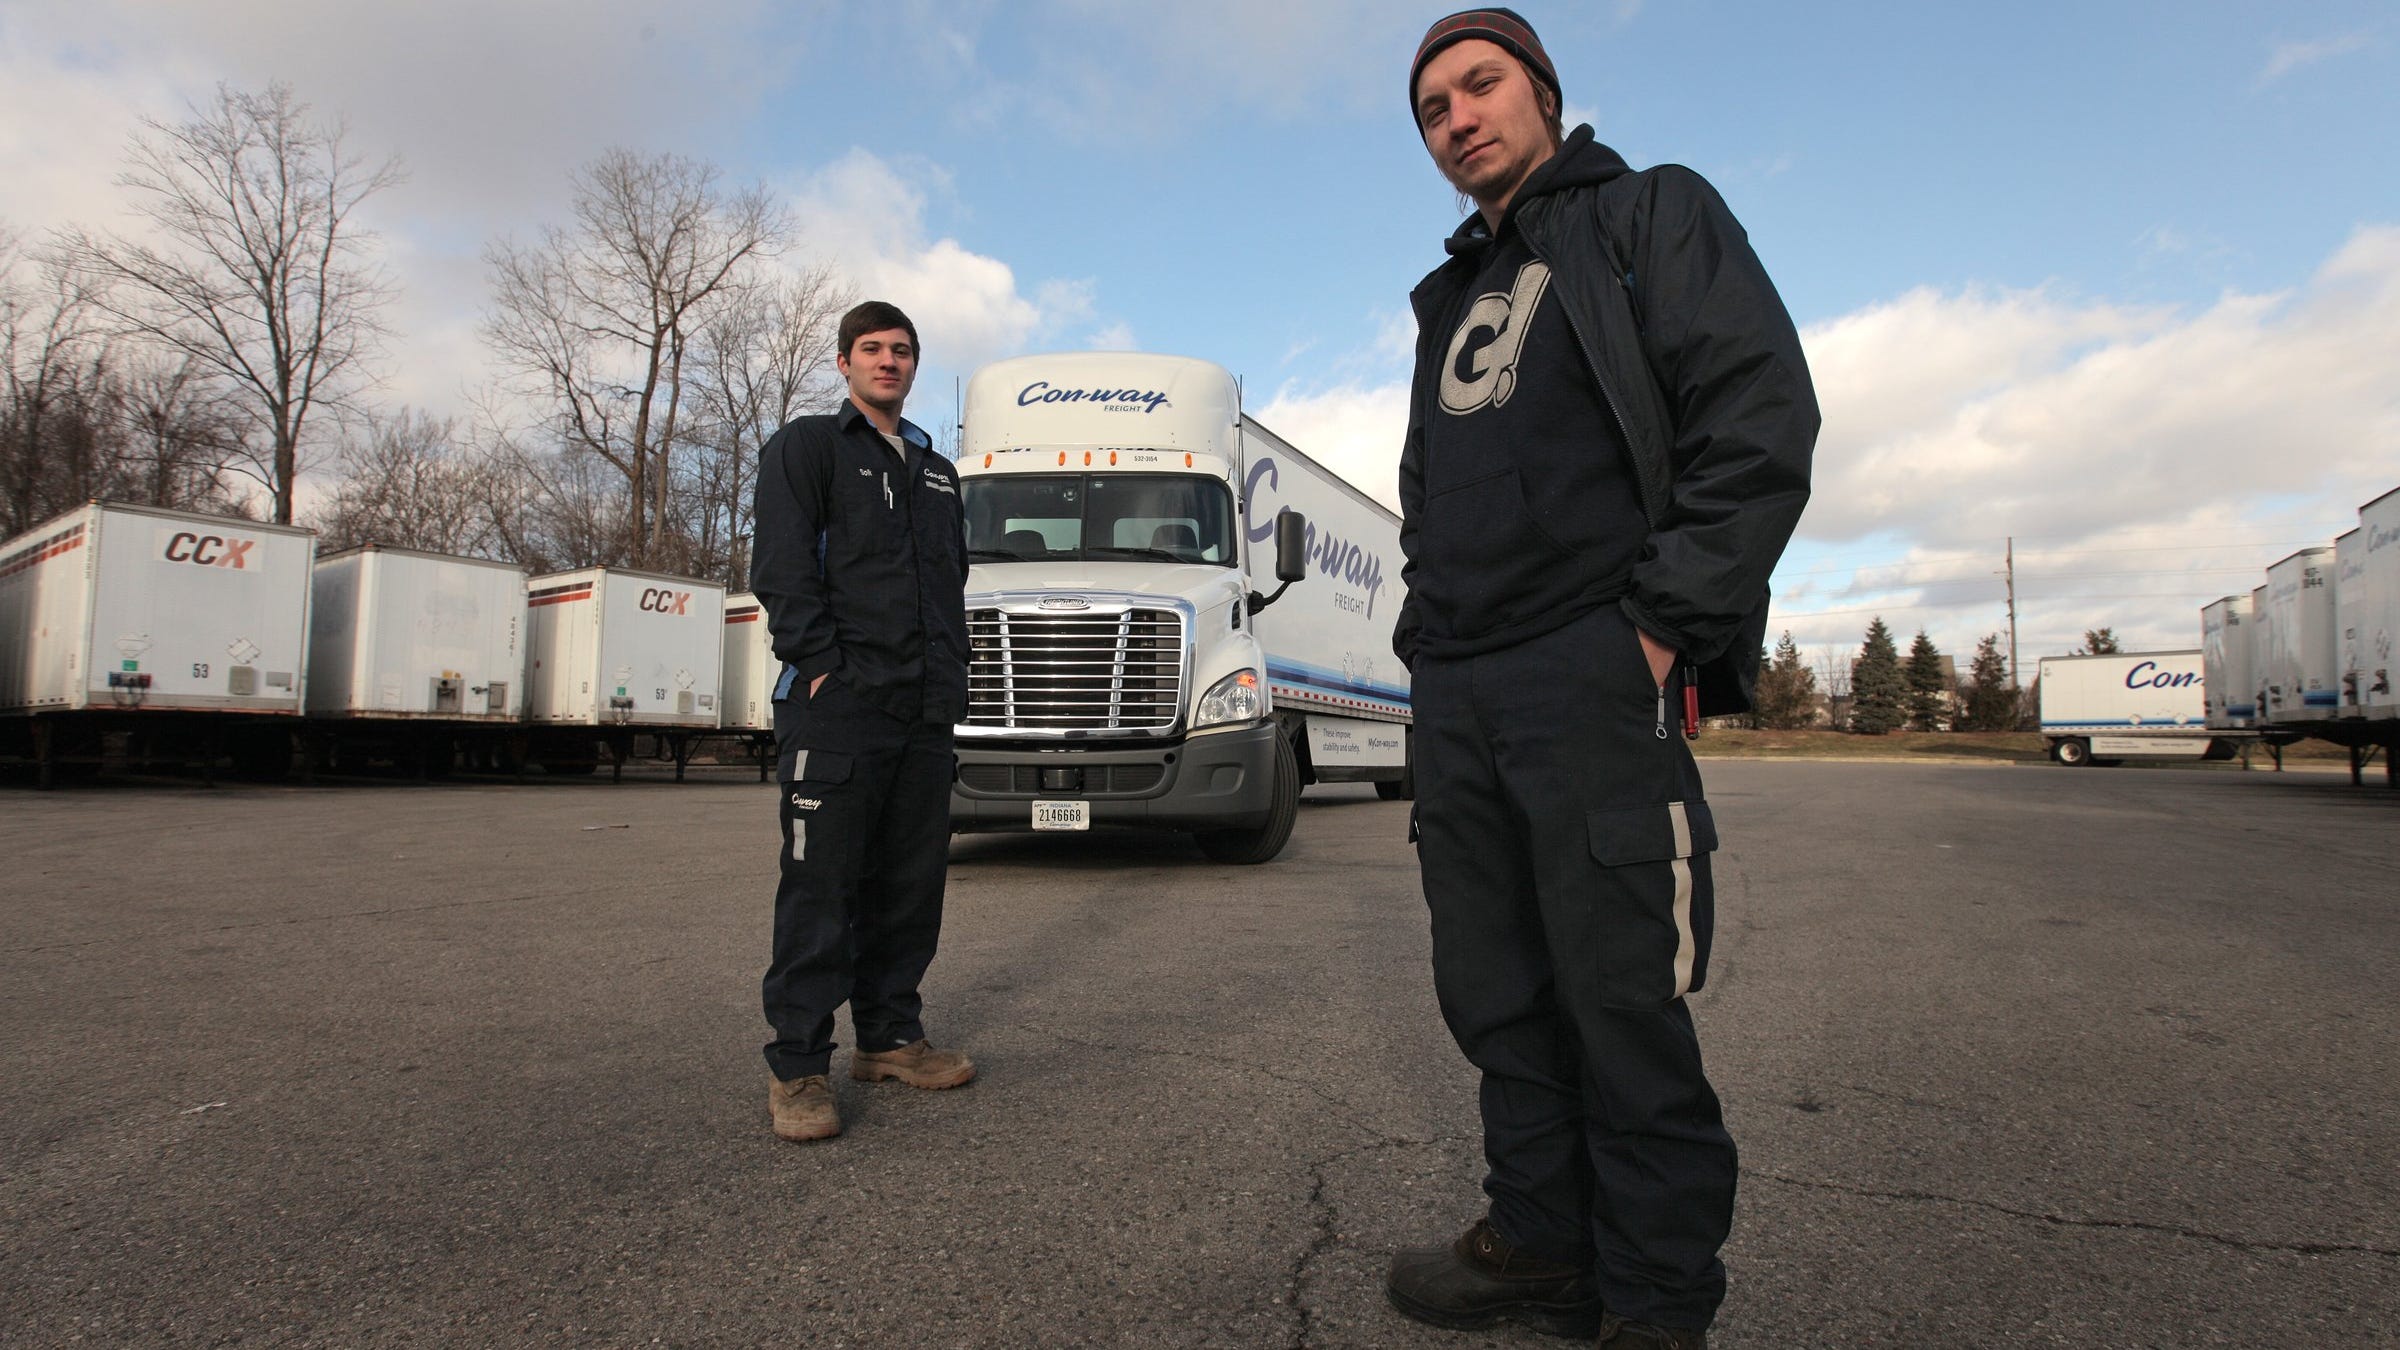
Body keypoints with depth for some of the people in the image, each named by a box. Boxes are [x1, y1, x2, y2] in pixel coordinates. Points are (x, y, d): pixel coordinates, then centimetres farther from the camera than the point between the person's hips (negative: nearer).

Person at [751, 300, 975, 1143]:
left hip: (924, 710, 6)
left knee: (912, 880, 9)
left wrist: (952, 675, 12)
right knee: (822, 884, -5)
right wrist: (819, 664, -15)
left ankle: (890, 1036, 22)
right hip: (839, 703, -6)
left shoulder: (937, 470, 24)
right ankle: (797, 1067, 3)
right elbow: (782, 567, -6)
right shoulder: (806, 447, 5)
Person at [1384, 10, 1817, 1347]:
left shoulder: (1654, 214, 7)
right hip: (1456, 694, 7)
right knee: (1495, 996, 10)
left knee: (1622, 1000, -2)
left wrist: (1660, 626, -15)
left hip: (1595, 677, -7)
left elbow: (1761, 418, -7)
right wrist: (1427, 637, 12)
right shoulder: (1453, 299, 26)